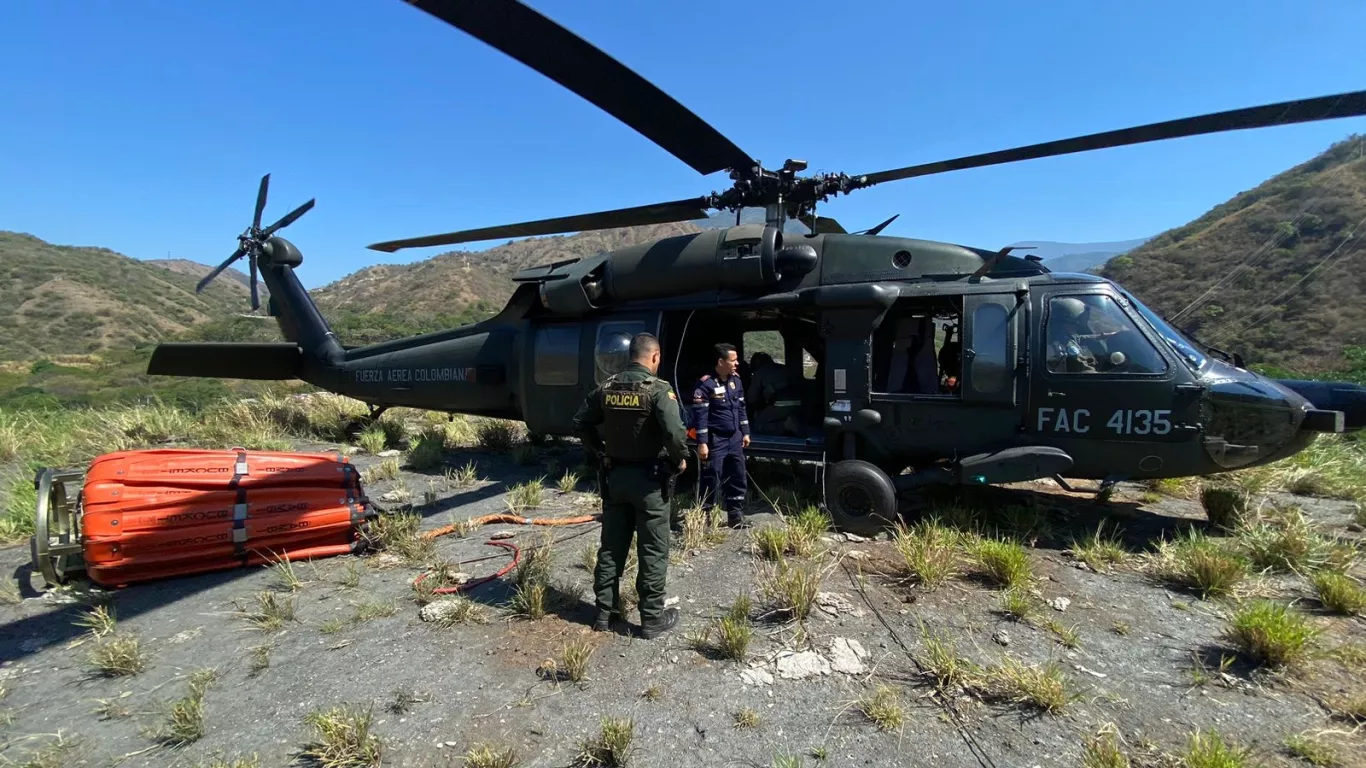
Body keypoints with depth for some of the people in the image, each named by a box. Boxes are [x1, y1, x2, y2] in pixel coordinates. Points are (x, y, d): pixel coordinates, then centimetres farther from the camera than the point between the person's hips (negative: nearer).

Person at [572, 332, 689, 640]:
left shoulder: (607, 387, 3)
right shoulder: (658, 389, -16)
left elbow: (580, 423, 8)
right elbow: (674, 432, -27)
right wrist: (680, 459, -9)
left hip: (615, 476, 6)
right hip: (649, 479, -5)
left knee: (611, 546, 15)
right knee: (653, 551, 6)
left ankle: (605, 612, 25)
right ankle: (652, 618, 15)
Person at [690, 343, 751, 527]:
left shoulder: (736, 381, 8)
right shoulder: (705, 384, -15)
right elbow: (700, 415, -16)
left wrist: (745, 432, 15)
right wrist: (702, 443, -19)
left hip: (734, 438, 7)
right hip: (715, 440, -7)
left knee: (738, 477, 12)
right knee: (711, 481, -1)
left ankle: (736, 516, 24)